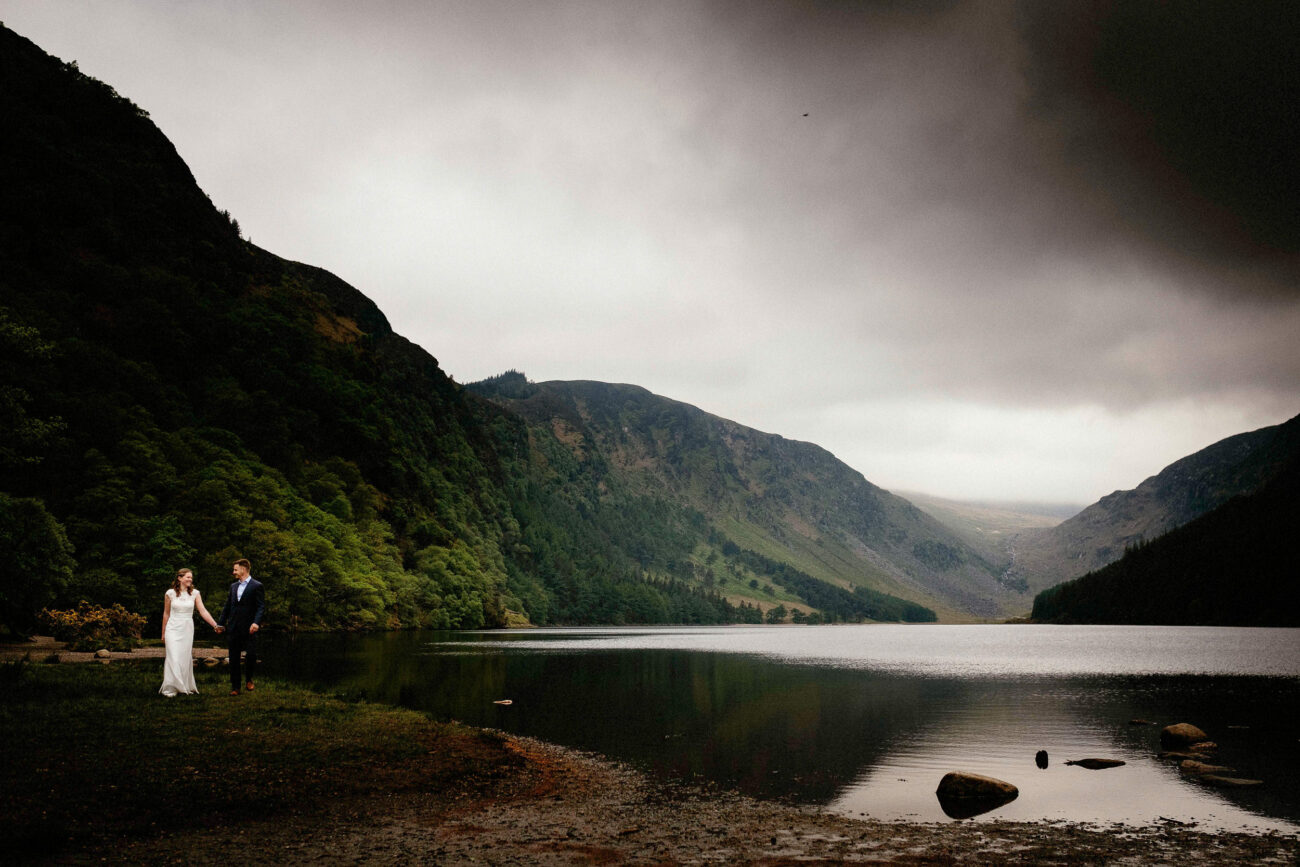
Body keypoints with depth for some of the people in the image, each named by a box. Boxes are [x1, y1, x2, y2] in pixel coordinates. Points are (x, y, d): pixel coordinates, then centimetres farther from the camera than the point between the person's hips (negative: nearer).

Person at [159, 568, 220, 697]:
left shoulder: (194, 593, 3)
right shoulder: (170, 593, -1)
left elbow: (203, 611, -3)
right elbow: (166, 614, 8)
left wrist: (215, 625, -14)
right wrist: (163, 633, 12)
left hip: (187, 629, 2)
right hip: (173, 628, -2)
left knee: (186, 658, 5)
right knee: (174, 658, -8)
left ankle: (186, 686, 16)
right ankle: (171, 688, -2)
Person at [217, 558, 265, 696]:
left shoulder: (256, 586, -3)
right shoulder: (233, 586, 16)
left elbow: (261, 607, -9)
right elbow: (227, 606, 20)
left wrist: (256, 622, -22)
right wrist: (221, 623, 14)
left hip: (248, 628, -5)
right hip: (233, 628, 5)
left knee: (251, 655, -8)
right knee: (234, 658, 6)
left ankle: (249, 679, 18)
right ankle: (235, 687, 12)